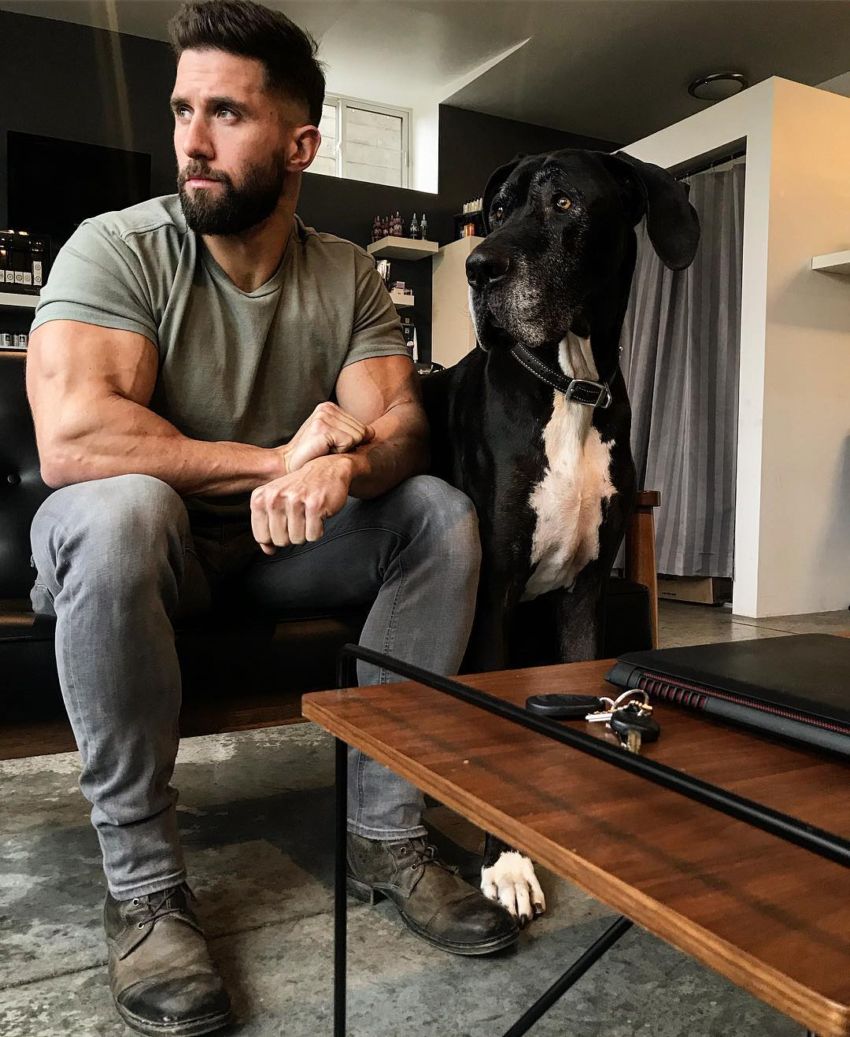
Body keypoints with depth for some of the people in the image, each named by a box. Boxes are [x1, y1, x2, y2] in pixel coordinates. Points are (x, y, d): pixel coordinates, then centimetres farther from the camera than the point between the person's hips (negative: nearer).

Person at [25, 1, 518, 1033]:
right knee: (119, 506, -37)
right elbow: (70, 437, -28)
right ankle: (141, 883, -21)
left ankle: (383, 831, -10)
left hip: (274, 545, 4)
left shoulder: (349, 275, 1)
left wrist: (342, 466, -34)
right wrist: (280, 459, -23)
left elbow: (398, 423, -9)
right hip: (136, 544, -3)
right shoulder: (116, 248, -13)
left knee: (443, 513, -15)